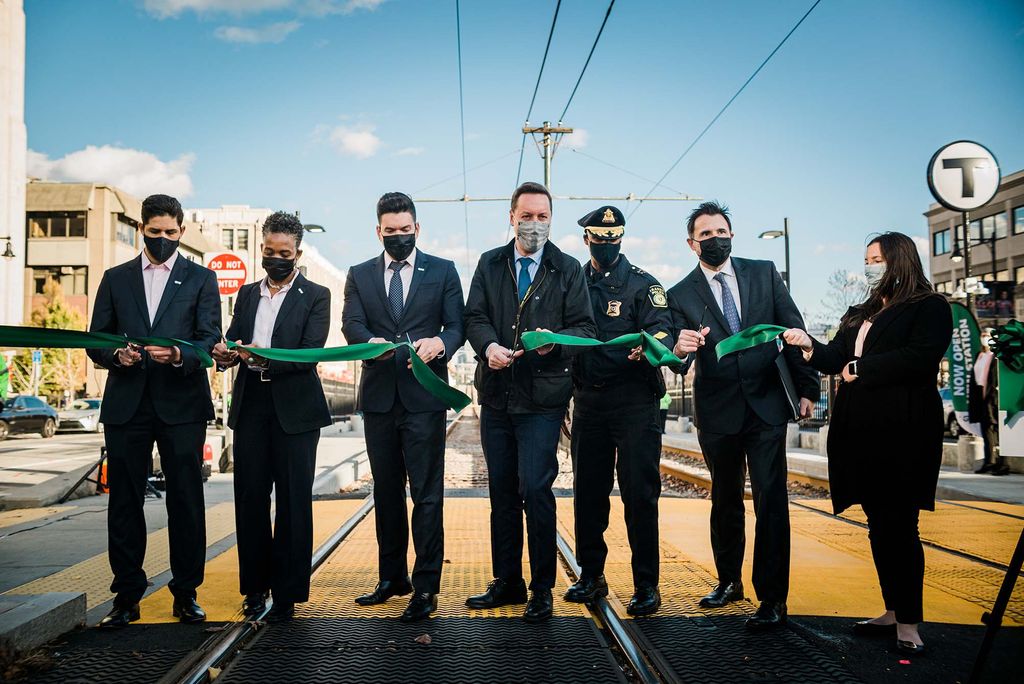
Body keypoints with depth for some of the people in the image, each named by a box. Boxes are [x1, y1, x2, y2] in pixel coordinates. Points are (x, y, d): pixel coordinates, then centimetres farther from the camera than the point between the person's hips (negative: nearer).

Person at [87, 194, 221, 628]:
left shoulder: (201, 279, 9)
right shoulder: (116, 279, 15)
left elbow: (210, 340, -1)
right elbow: (95, 343, 11)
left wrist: (179, 354, -21)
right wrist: (117, 355, -11)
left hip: (181, 404, -2)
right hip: (126, 404, 2)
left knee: (186, 500, 0)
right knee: (124, 501, 4)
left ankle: (186, 593, 10)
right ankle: (126, 596, 13)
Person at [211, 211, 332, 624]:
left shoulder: (315, 296, 2)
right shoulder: (247, 295, 17)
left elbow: (309, 353, -10)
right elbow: (232, 342, 11)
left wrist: (265, 359, -25)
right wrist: (224, 354, -12)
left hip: (295, 411, -4)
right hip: (250, 409, 4)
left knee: (293, 503, -1)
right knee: (250, 500, 6)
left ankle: (287, 594, 7)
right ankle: (256, 586, 19)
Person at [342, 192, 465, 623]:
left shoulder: (442, 272, 6)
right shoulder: (360, 276, 11)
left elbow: (457, 325, 0)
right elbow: (351, 325, -1)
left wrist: (439, 343, -23)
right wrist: (371, 342, -24)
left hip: (424, 396, -3)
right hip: (379, 397, 3)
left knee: (426, 493, -4)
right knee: (386, 491, 13)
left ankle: (425, 587, 2)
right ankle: (392, 577, 26)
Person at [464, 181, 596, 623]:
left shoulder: (568, 269, 3)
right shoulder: (490, 264, 10)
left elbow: (585, 328, -1)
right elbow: (474, 317, 5)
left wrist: (556, 339, -21)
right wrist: (489, 345, -16)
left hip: (543, 396, -3)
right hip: (496, 393, 4)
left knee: (534, 488, -9)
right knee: (501, 490, 11)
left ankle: (542, 589, 7)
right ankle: (507, 582, 25)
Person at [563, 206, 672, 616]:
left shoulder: (642, 284, 2)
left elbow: (662, 330, -11)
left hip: (634, 400, -4)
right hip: (588, 400, 4)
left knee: (640, 492, -4)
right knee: (587, 491, 9)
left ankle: (646, 585, 5)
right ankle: (591, 577, 22)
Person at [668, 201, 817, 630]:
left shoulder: (764, 273, 5)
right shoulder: (681, 295, 2)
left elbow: (793, 329, 7)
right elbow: (678, 360, -6)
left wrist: (806, 387, 3)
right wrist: (681, 349, -30)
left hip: (766, 403, 0)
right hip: (717, 411, 1)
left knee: (771, 499, -6)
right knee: (724, 501, 13)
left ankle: (773, 598, 0)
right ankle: (729, 581, 31)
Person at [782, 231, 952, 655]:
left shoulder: (930, 308, 0)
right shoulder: (859, 314, 21)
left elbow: (920, 358, -16)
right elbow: (837, 359, 10)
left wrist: (861, 368, -9)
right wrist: (810, 346, -10)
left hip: (901, 432, -7)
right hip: (860, 432, 7)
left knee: (899, 524, -6)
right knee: (879, 524, 10)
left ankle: (909, 624, 1)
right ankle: (893, 612, 19)